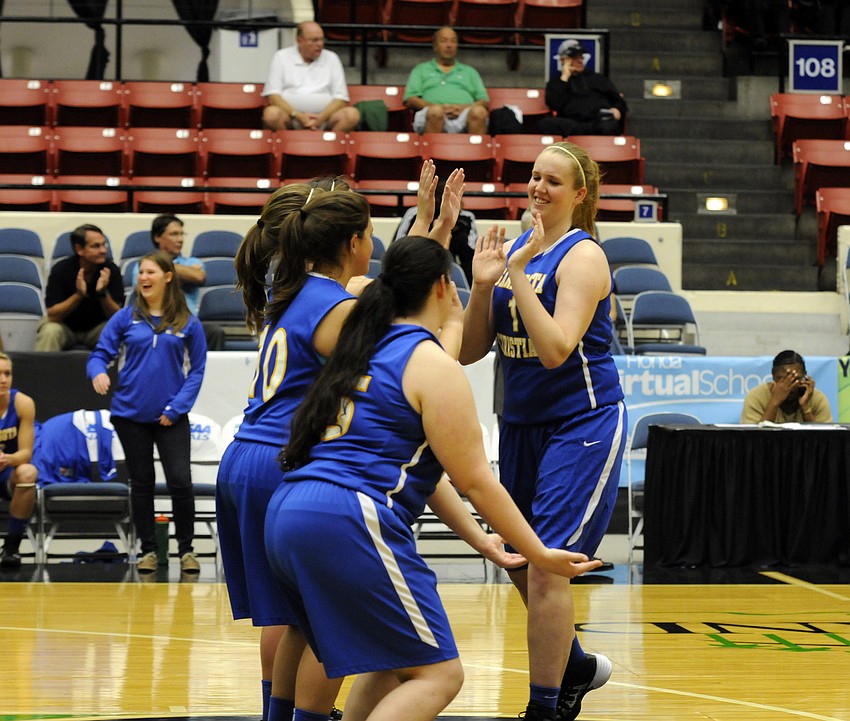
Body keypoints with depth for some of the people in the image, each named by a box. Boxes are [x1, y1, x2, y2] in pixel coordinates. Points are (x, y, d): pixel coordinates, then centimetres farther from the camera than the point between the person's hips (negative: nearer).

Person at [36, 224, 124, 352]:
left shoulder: (111, 270, -14)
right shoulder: (60, 270, -17)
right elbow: (52, 316, -21)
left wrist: (103, 293, -35)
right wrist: (78, 295, -36)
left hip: (97, 327, 1)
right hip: (65, 326, -1)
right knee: (50, 332, -33)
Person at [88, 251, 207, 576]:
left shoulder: (188, 323, 0)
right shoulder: (126, 317, 3)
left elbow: (196, 370, 2)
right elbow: (100, 353, 2)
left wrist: (177, 407, -8)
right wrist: (98, 372, -21)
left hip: (170, 416, -1)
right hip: (130, 414, 1)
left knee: (180, 481, -8)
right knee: (141, 482, 7)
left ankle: (186, 549, 6)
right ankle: (148, 550, 17)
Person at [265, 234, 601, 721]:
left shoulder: (371, 348, 22)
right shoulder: (434, 365, -3)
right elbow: (475, 481, -3)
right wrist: (541, 555, 5)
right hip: (350, 523, -9)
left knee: (390, 663, 22)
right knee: (437, 674, -5)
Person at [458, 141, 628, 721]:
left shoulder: (582, 256, -13)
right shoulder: (512, 249, 6)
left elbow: (555, 349, -25)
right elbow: (471, 351, 4)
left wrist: (518, 276, -26)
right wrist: (483, 285, -10)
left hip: (583, 424, -8)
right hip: (523, 423, 8)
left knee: (546, 566, -14)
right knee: (520, 566, 15)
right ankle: (577, 667, 38)